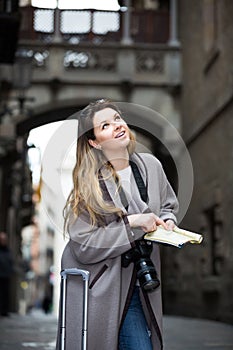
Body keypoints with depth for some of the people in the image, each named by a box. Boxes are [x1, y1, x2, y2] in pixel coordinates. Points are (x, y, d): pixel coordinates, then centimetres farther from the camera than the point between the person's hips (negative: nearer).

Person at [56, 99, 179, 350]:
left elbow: (169, 205, 19)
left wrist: (167, 222, -4)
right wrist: (132, 224, -21)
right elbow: (83, 246, -18)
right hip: (95, 289, -4)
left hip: (137, 288, 4)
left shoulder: (151, 165, 0)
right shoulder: (88, 183, -14)